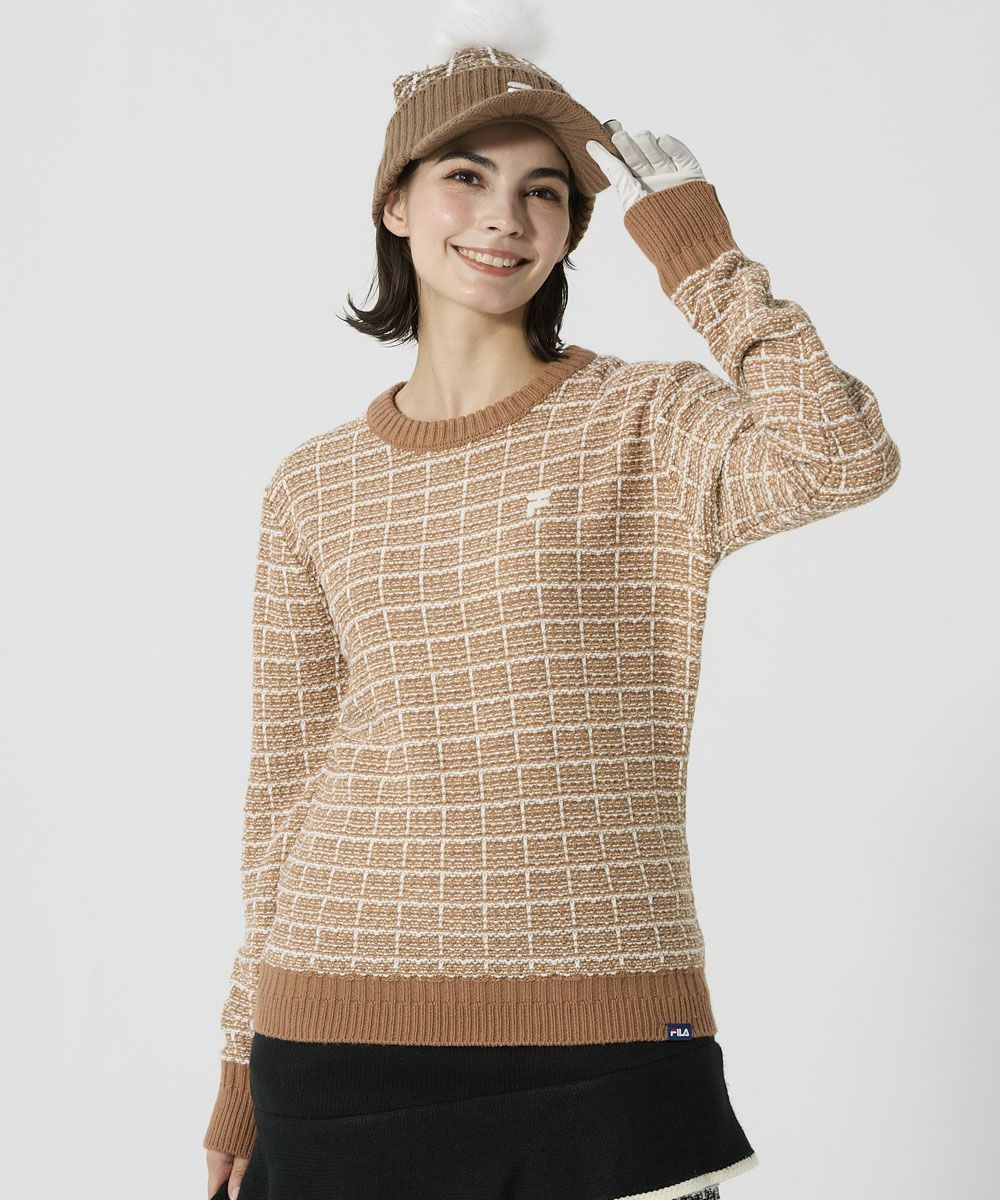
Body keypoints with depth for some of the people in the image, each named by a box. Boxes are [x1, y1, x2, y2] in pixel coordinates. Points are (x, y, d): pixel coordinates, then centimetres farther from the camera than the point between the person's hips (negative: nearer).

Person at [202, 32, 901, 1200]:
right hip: (342, 1033, 2)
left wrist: (702, 257, -10)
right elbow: (284, 784, 12)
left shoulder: (645, 425, 0)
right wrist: (244, 1061, 13)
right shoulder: (315, 489, 8)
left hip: (601, 1041, -2)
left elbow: (845, 458, -21)